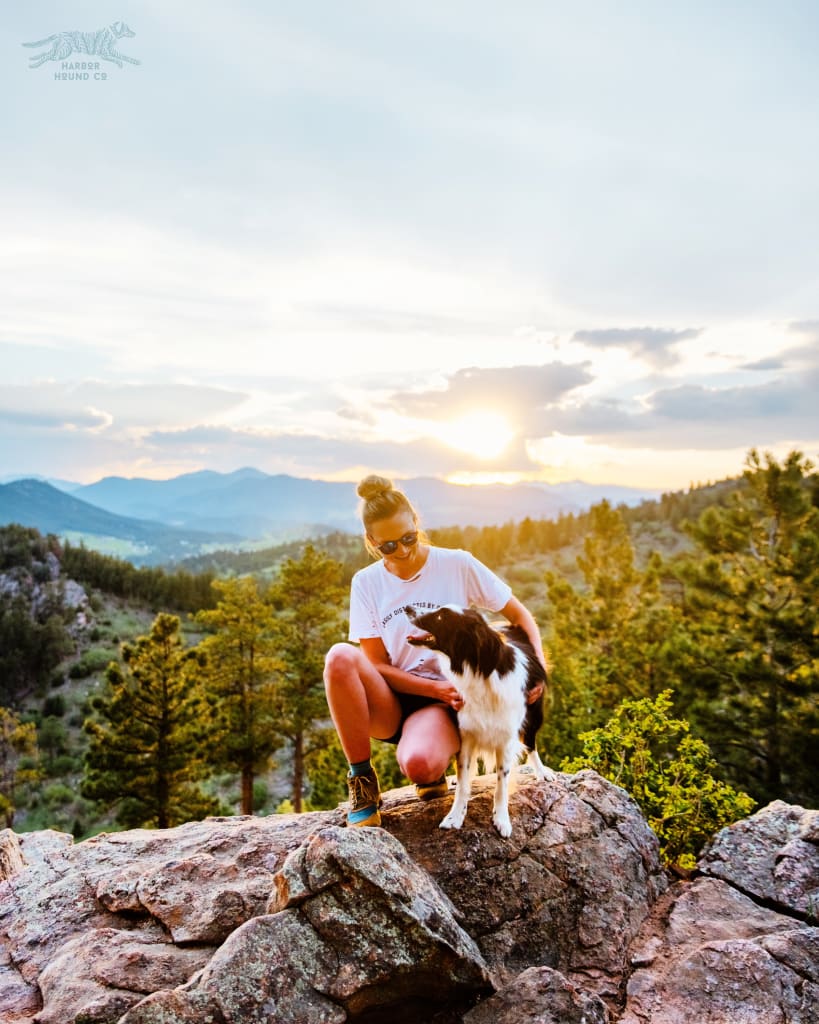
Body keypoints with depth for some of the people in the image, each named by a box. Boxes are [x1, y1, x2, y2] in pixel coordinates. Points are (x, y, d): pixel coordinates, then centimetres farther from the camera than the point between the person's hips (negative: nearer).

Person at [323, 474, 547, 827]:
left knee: (419, 765, -36)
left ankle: (433, 767, 5)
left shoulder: (457, 565, -5)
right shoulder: (366, 582, -2)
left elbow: (519, 615, 2)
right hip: (388, 702, 2)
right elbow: (376, 665, -4)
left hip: (443, 703, -2)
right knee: (340, 657, -31)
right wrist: (436, 687, -17)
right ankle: (362, 780, -13)